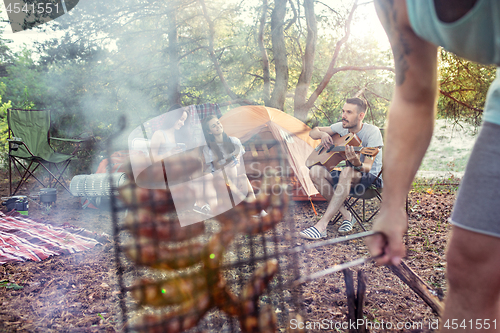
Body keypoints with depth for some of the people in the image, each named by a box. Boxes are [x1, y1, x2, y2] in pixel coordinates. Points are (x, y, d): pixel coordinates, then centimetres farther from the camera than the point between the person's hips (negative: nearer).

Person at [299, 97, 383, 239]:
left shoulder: (372, 132, -19)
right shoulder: (341, 127, -1)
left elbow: (367, 168, -25)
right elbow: (313, 132, 10)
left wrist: (357, 164, -49)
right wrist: (322, 134, -14)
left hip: (371, 178, -6)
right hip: (349, 178, 6)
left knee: (347, 172, -40)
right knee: (315, 171, -19)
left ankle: (321, 226, -42)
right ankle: (346, 215, -13)